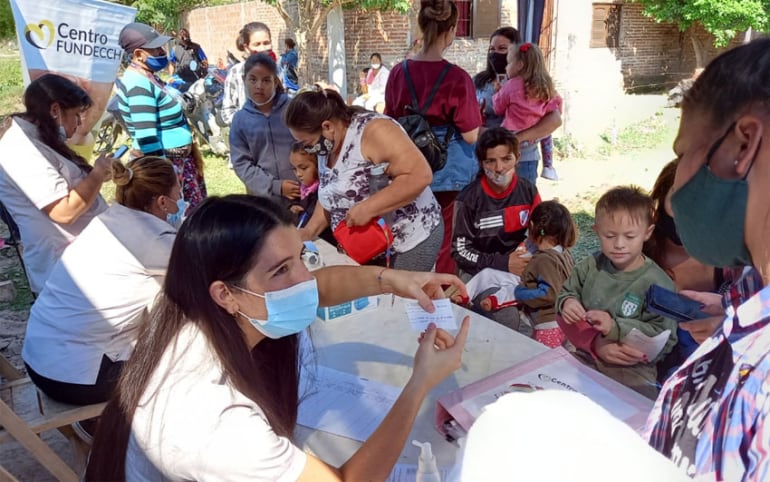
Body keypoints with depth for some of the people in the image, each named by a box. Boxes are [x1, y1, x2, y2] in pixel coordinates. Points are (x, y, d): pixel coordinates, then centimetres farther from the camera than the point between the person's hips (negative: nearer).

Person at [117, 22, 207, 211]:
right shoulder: (139, 84, -19)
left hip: (179, 158, 10)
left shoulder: (148, 78, 11)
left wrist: (193, 152, 20)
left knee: (196, 211, 16)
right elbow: (146, 137, -25)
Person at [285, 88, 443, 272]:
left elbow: (420, 175, -26)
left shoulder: (373, 130, -20)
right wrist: (309, 231, 3)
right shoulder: (327, 149, 4)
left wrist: (368, 208, -27)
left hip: (410, 242, -7)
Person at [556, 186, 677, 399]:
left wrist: (616, 327, -25)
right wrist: (566, 303, -6)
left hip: (631, 368, -4)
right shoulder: (590, 267, 5)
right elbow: (568, 292, 18)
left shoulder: (657, 283, -11)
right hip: (583, 356, 4)